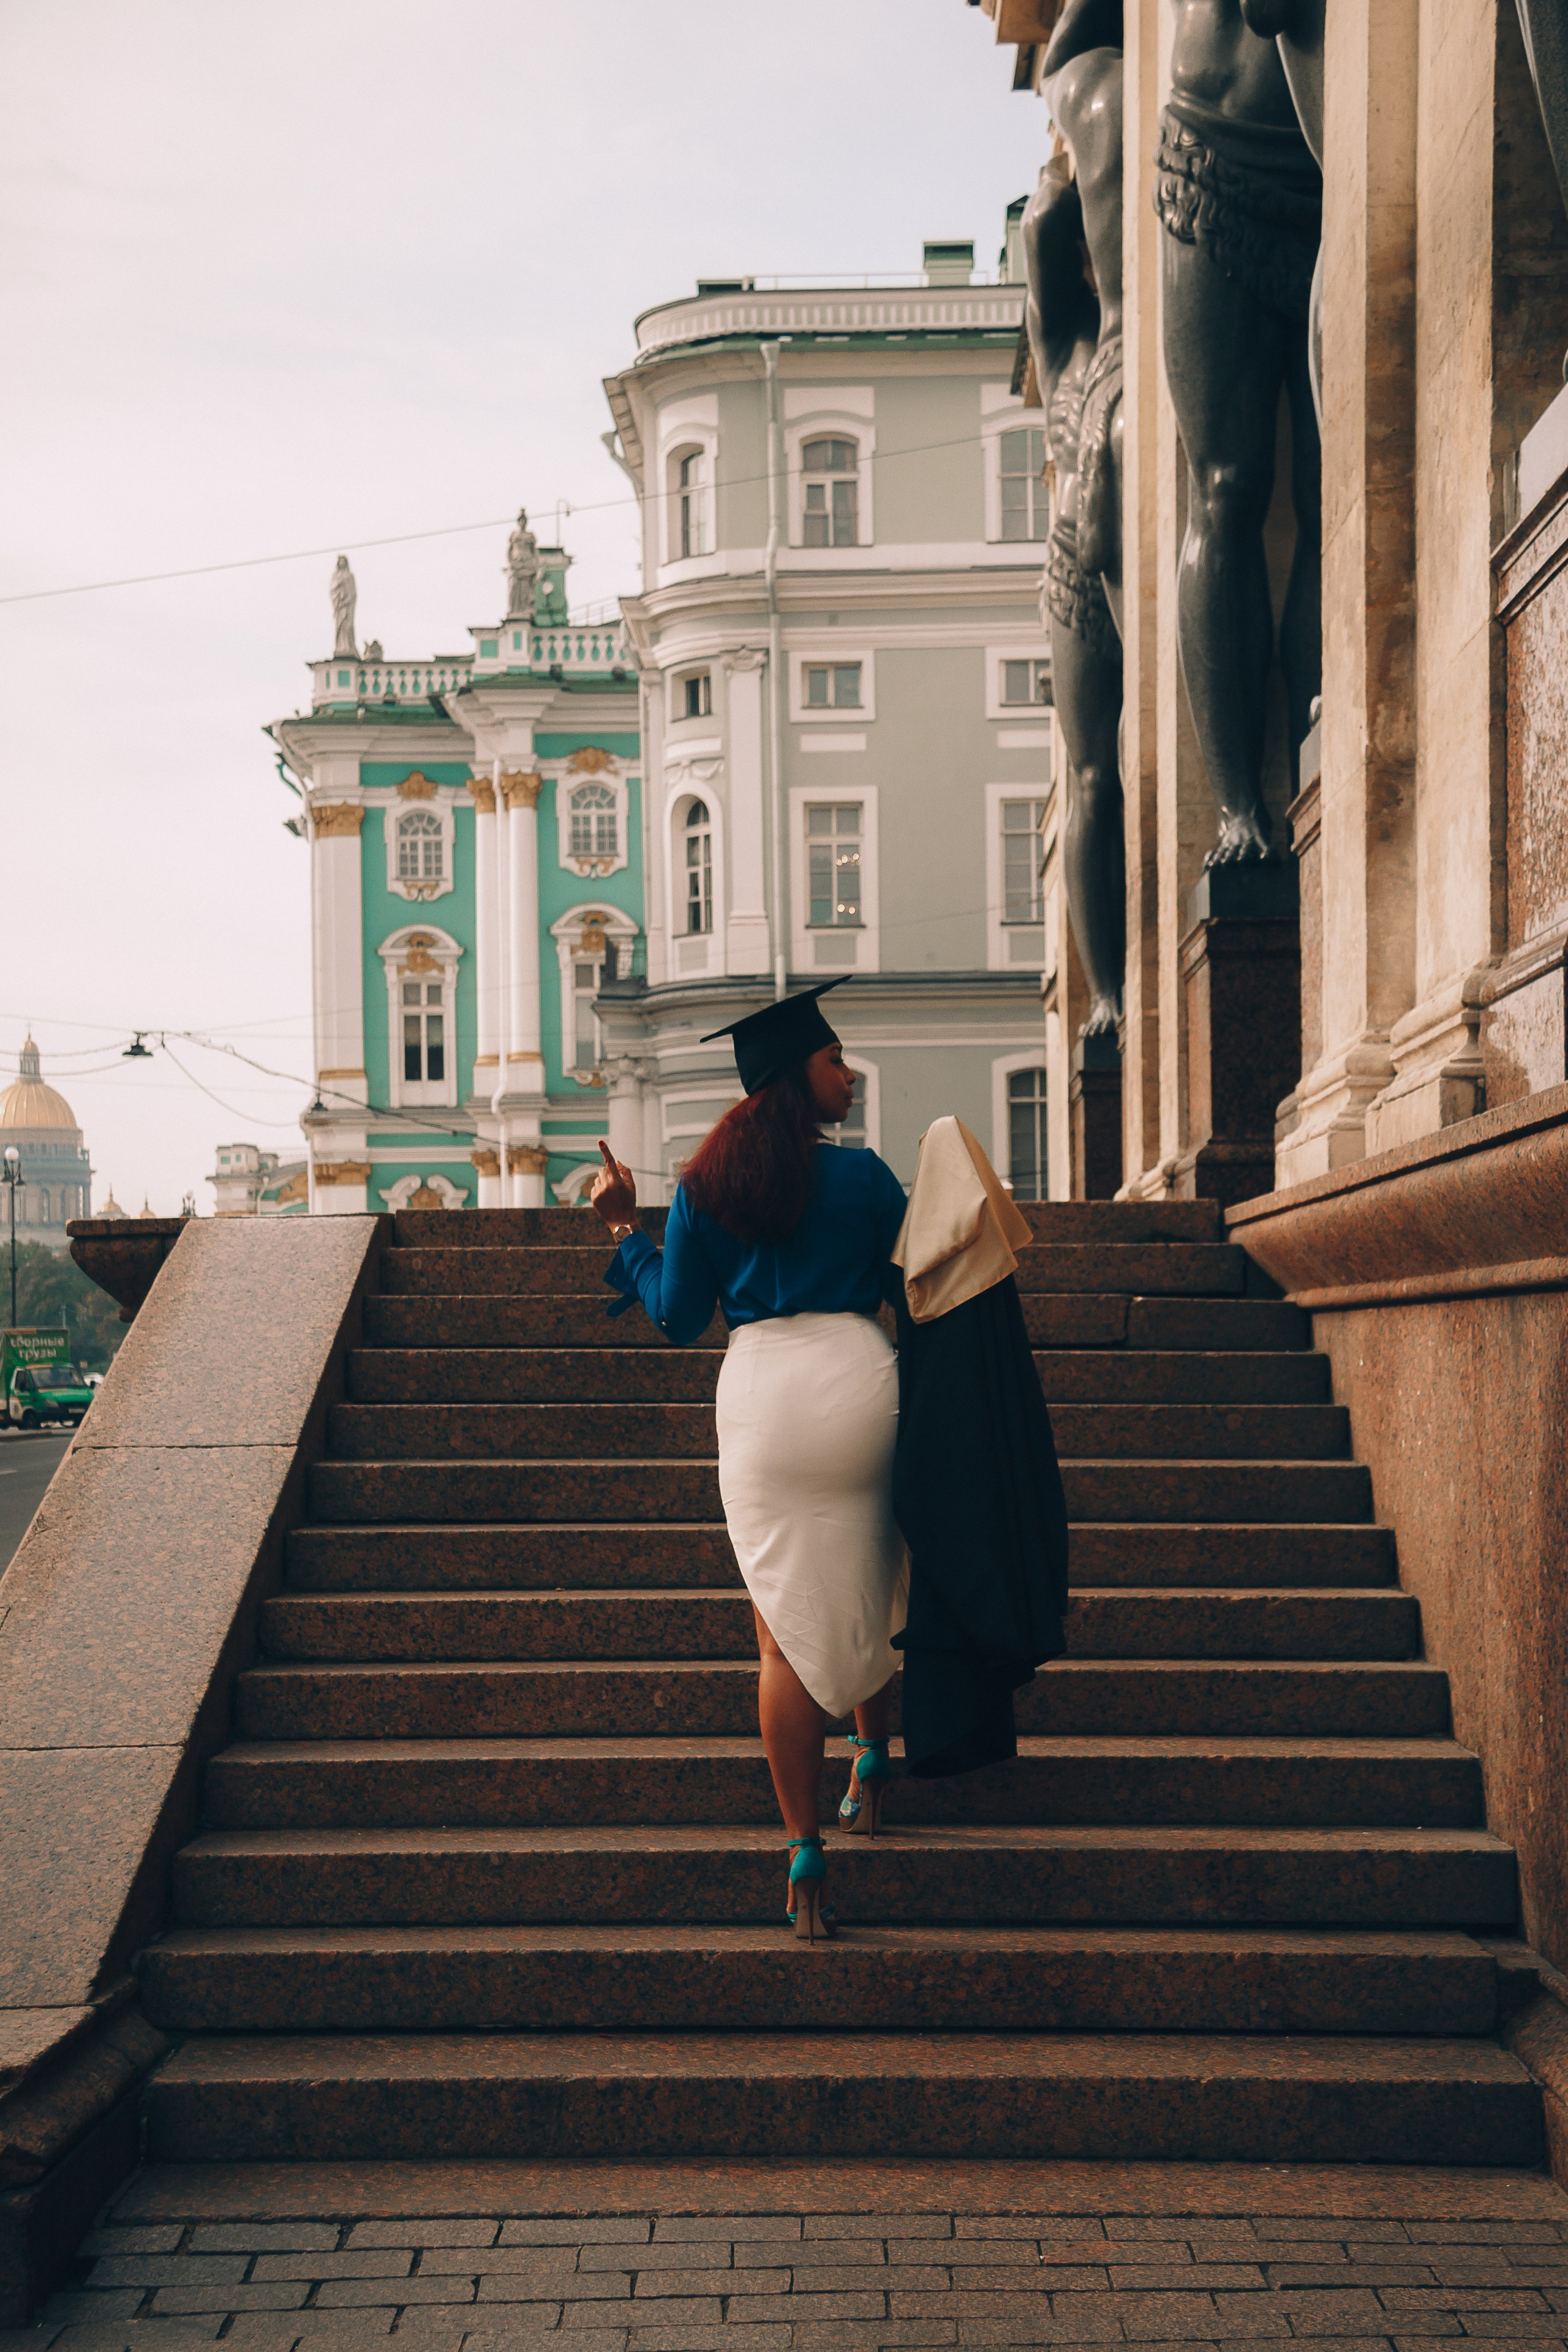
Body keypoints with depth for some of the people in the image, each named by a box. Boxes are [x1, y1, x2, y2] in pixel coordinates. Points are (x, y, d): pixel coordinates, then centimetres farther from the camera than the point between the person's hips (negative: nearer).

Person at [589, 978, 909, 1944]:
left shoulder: (706, 1183, 6)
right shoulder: (864, 1176, -1)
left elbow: (679, 1315, 10)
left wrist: (626, 1229, 23)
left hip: (758, 1388, 1)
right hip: (857, 1379, -1)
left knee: (789, 1628, 5)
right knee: (865, 1591, 24)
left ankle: (807, 1859, 0)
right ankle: (873, 1765, 37)